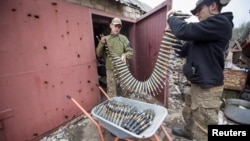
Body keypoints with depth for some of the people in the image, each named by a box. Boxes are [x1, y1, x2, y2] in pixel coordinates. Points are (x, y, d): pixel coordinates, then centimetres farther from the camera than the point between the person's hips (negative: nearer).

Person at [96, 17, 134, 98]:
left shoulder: (123, 38, 3)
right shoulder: (105, 39, 7)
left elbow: (131, 52, -1)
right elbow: (99, 54, 4)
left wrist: (125, 55, -23)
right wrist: (101, 44, -12)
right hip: (110, 70, 0)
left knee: (124, 91, 14)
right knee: (111, 93, 5)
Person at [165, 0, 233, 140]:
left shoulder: (220, 23, -14)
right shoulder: (206, 29, 14)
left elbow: (184, 31, -25)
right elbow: (184, 52, 14)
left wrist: (171, 17, -6)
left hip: (207, 87, -10)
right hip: (198, 84, 10)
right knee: (189, 113, 28)